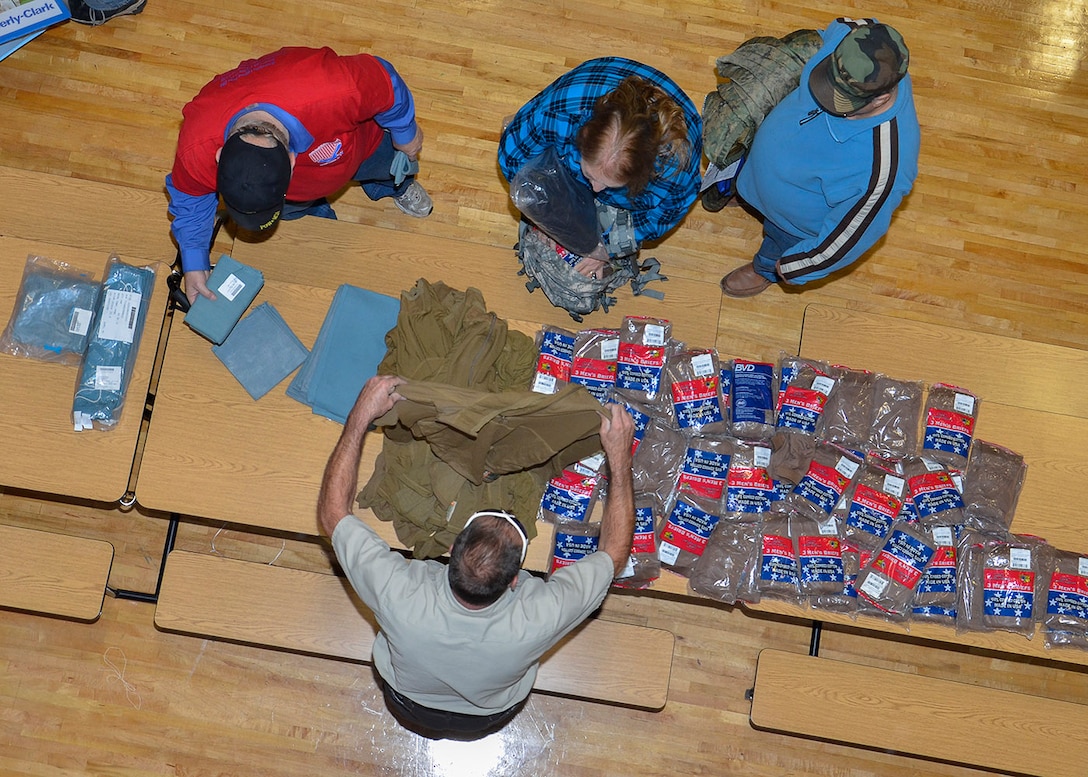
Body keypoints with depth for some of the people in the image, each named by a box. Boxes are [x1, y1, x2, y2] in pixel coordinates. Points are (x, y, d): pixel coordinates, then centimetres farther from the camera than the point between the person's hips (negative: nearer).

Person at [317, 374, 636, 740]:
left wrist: (360, 415, -29)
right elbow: (613, 553, -27)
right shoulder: (537, 620, -45)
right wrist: (620, 458, -25)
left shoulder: (400, 596, -46)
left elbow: (332, 511, -29)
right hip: (491, 717, 0)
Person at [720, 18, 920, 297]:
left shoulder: (881, 170, -50)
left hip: (800, 220, -5)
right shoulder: (850, 35, -35)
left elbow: (849, 236, -31)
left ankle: (766, 270, 66)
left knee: (778, 245, 31)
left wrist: (794, 268, -14)